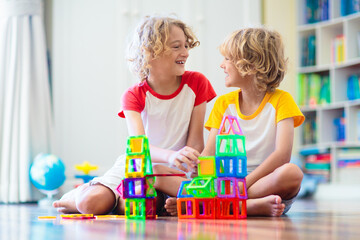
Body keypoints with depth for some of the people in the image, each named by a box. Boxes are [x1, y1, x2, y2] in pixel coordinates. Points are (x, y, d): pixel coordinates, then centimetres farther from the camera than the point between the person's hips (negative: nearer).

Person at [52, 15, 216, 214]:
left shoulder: (196, 83, -4)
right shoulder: (134, 96, -8)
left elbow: (195, 140, -4)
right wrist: (170, 156, -47)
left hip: (170, 174, 0)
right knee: (92, 203, -23)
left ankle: (113, 202, 4)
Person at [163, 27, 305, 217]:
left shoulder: (280, 100, 1)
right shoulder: (223, 103, 14)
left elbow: (282, 154, -13)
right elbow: (209, 153, 5)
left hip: (267, 180, -3)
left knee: (292, 173, -38)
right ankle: (253, 205, -35)